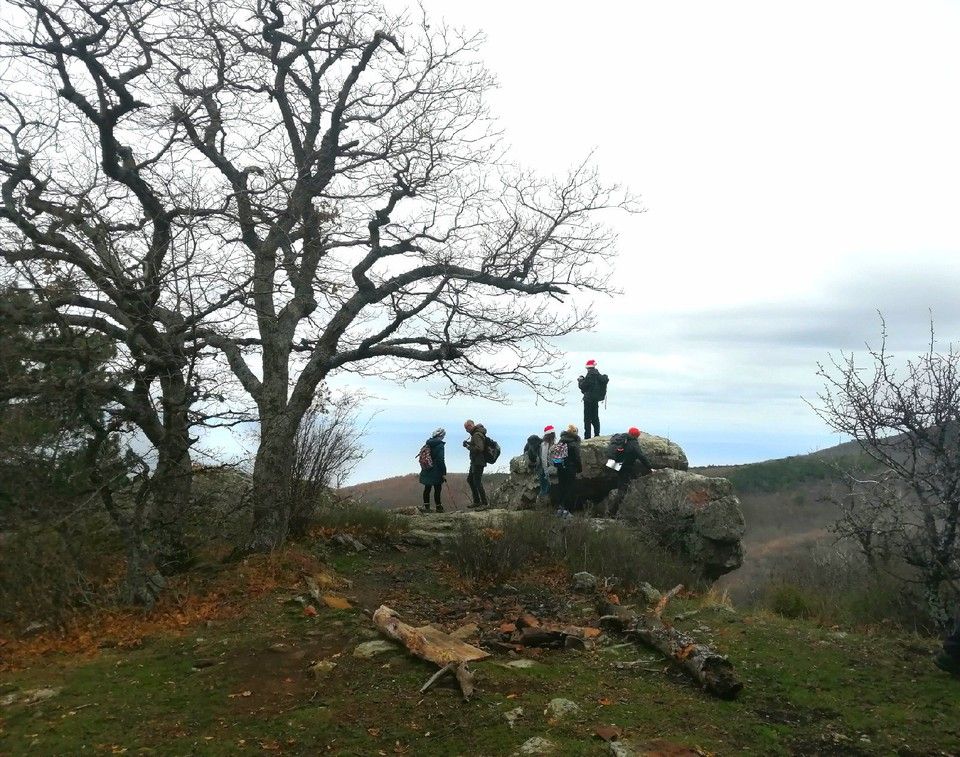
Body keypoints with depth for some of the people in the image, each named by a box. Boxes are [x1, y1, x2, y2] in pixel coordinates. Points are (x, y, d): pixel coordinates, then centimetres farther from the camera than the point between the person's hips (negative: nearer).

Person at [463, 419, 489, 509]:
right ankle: (476, 501, 25)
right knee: (470, 479, 18)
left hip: (478, 463, -11)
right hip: (475, 462, 11)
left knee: (477, 482, -8)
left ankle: (484, 504, -2)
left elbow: (479, 448, -28)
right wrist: (468, 443, 6)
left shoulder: (477, 435, -19)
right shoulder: (475, 433, 13)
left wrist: (469, 447, -18)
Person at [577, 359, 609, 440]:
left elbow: (583, 386, -19)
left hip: (589, 399, -8)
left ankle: (587, 436, -7)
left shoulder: (590, 375, -18)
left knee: (587, 418, -5)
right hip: (596, 399, 8)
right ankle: (597, 434, 21)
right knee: (595, 417, 17)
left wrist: (580, 380, 2)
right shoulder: (598, 375, 8)